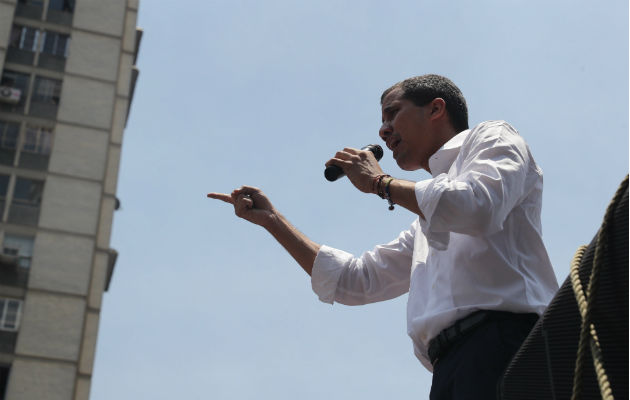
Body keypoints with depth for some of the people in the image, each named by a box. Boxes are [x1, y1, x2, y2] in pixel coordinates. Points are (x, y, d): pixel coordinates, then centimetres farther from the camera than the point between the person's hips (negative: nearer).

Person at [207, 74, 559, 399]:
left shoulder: (493, 138, 13)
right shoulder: (427, 227, 34)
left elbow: (477, 206, -10)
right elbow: (355, 281, 33)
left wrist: (379, 182, 4)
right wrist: (271, 219, 34)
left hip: (499, 343, -7)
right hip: (451, 369, 7)